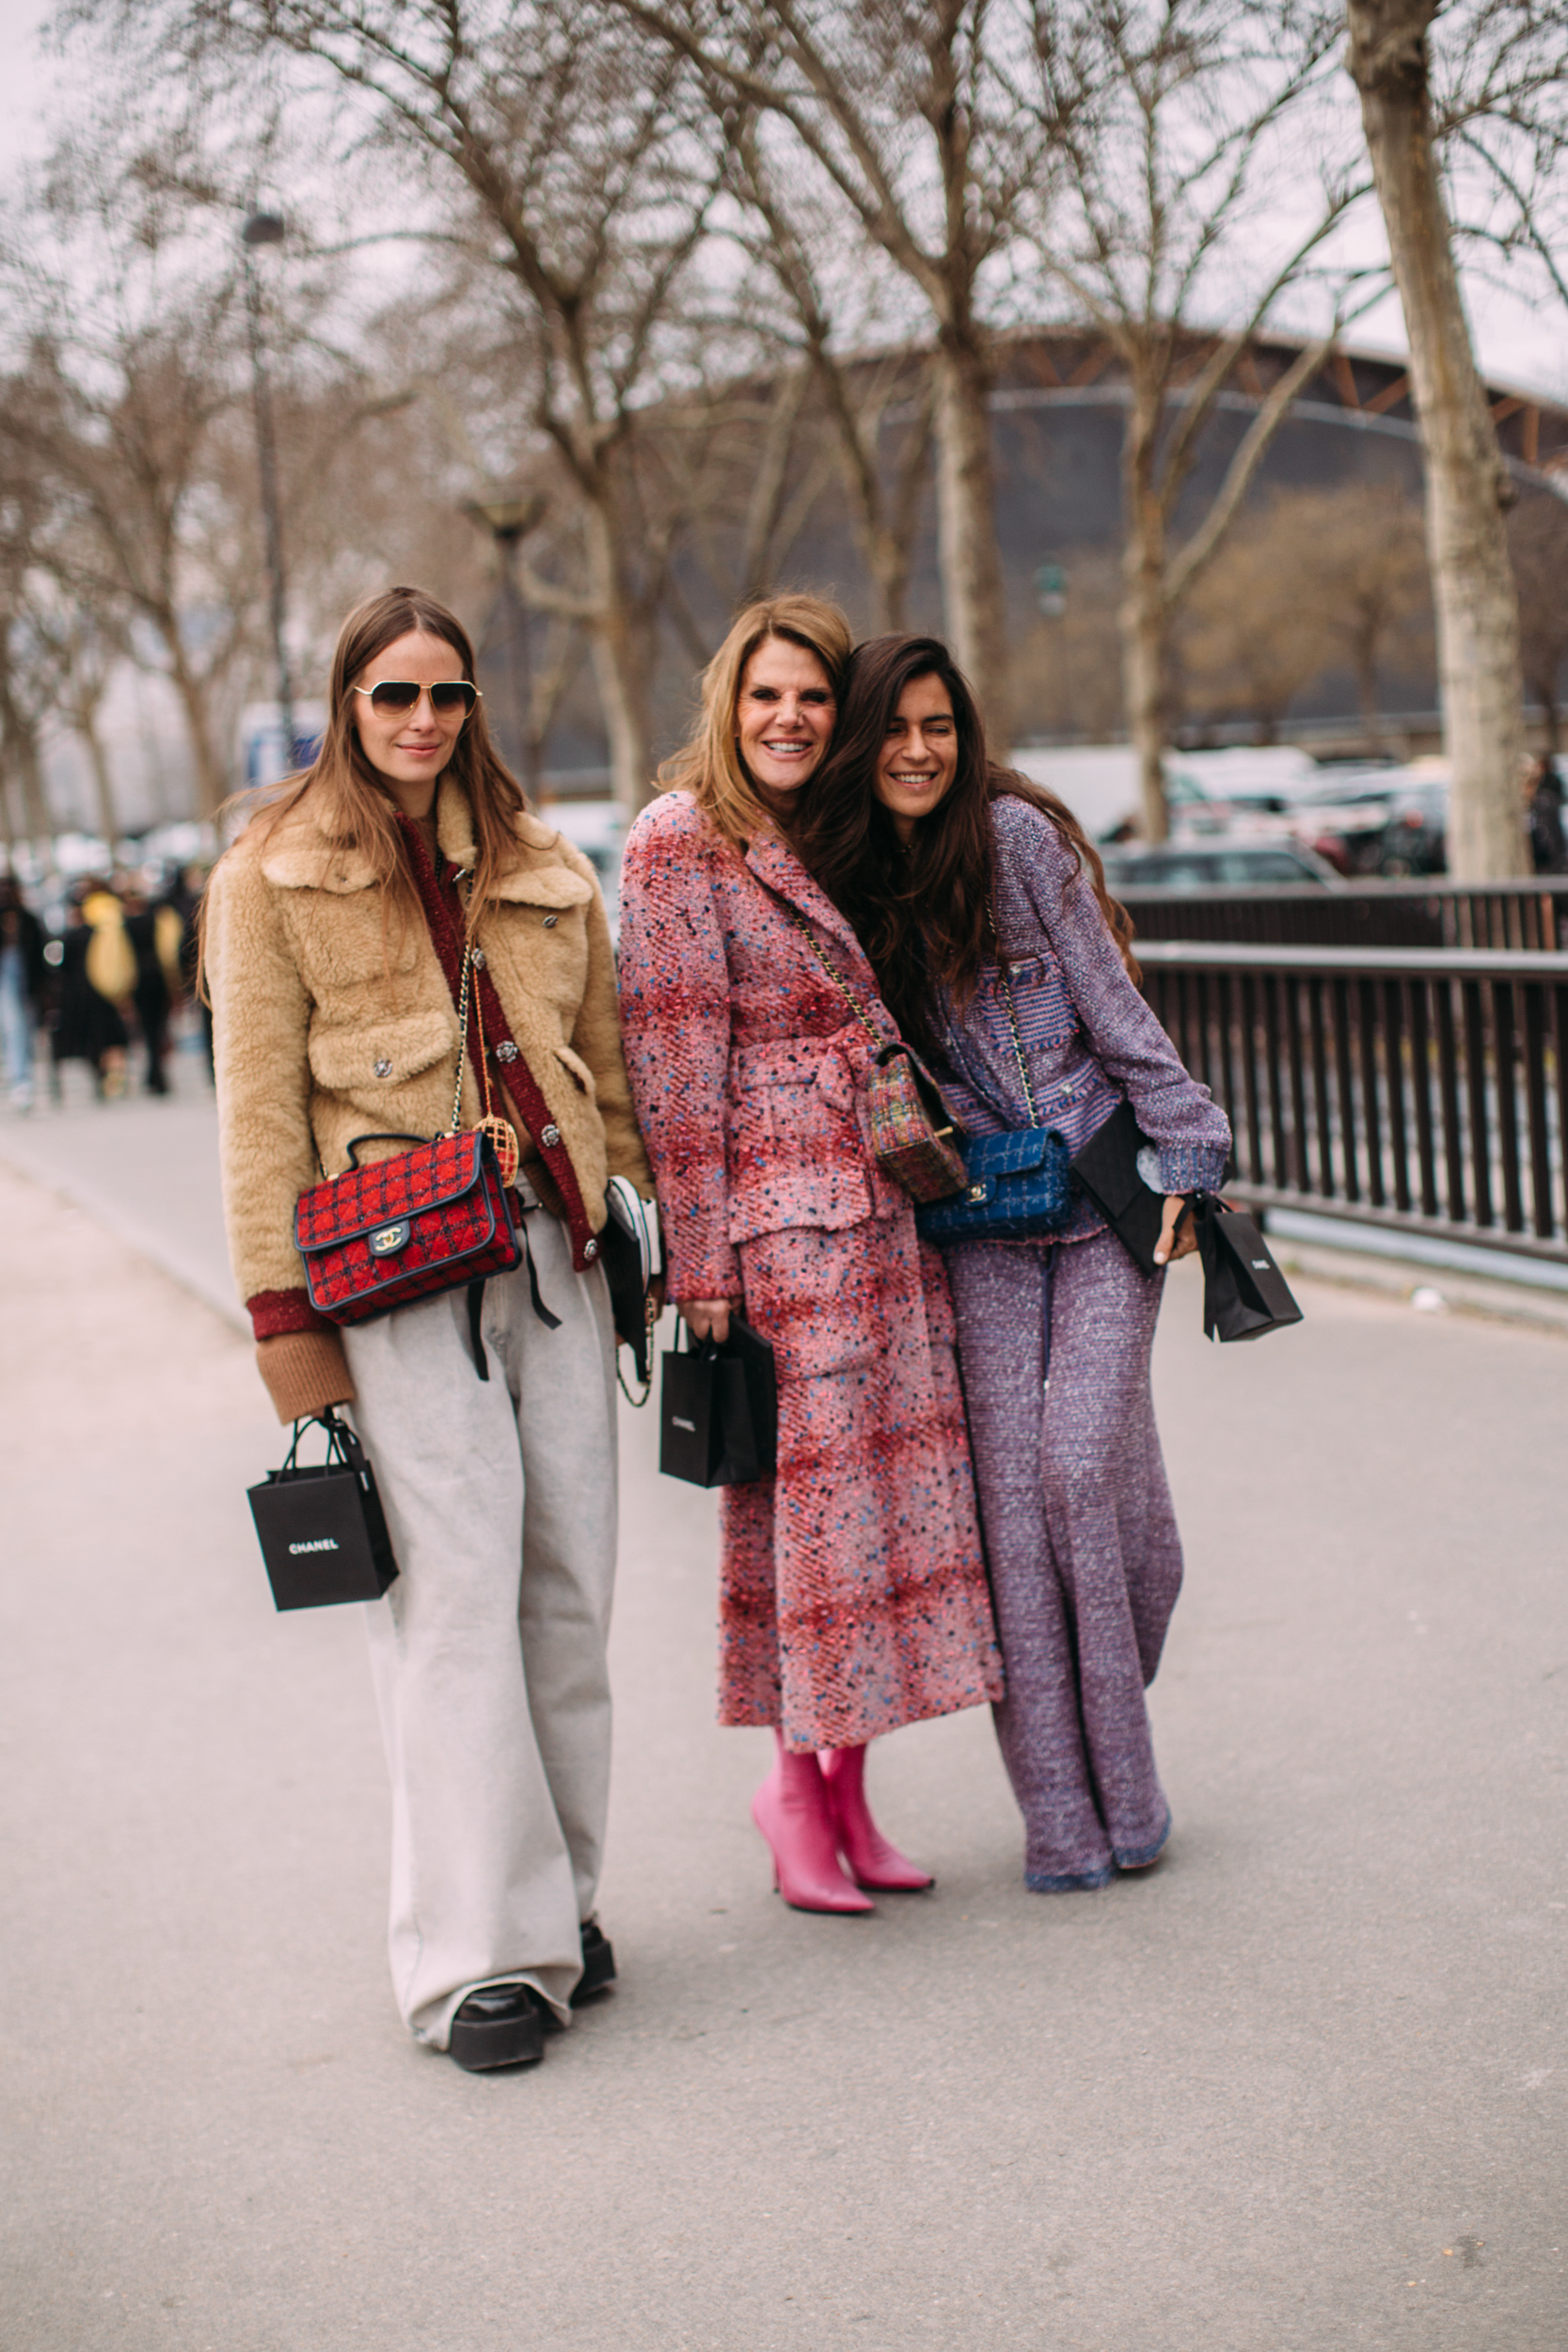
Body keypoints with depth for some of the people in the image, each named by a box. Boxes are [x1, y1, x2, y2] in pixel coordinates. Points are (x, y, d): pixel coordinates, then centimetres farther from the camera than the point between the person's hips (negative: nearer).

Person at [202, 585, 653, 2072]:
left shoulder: (541, 872, 18)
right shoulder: (273, 876, 4)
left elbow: (606, 1068, 20)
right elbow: (259, 1107, -1)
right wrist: (281, 1309, -7)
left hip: (554, 1252, 5)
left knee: (571, 1585, 4)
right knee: (455, 1588, -9)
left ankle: (559, 1898, 18)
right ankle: (479, 1954, -4)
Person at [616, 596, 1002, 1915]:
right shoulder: (680, 844, -7)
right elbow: (675, 1063, -10)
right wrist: (700, 1256, -13)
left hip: (888, 1204, 7)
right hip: (777, 1213, -7)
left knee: (899, 1472, 7)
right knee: (809, 1481, -4)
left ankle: (848, 1782, 17)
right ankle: (797, 1782, 10)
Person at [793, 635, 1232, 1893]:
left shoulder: (1016, 834, -4)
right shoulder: (845, 879, 7)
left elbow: (1115, 1008, -4)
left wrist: (1185, 1155, -6)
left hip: (1103, 1198, -3)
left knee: (1084, 1467, -12)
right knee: (1011, 1493, -5)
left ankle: (1124, 1791, 5)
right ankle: (1060, 1812, 1)